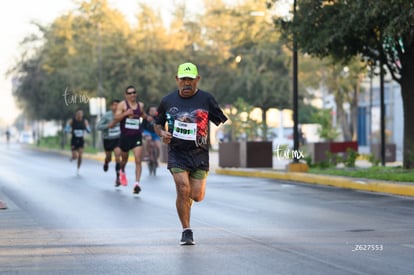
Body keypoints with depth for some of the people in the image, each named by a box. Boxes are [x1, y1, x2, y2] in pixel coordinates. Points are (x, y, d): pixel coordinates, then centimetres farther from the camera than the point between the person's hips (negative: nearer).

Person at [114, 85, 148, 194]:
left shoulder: (140, 105, 8)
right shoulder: (122, 104, -5)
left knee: (138, 161, -13)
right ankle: (122, 172, 53)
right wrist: (125, 113, -29)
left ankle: (137, 183, -18)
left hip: (137, 136, 1)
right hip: (125, 136, -1)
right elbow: (116, 118, -13)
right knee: (124, 158, 19)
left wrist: (146, 117, 6)